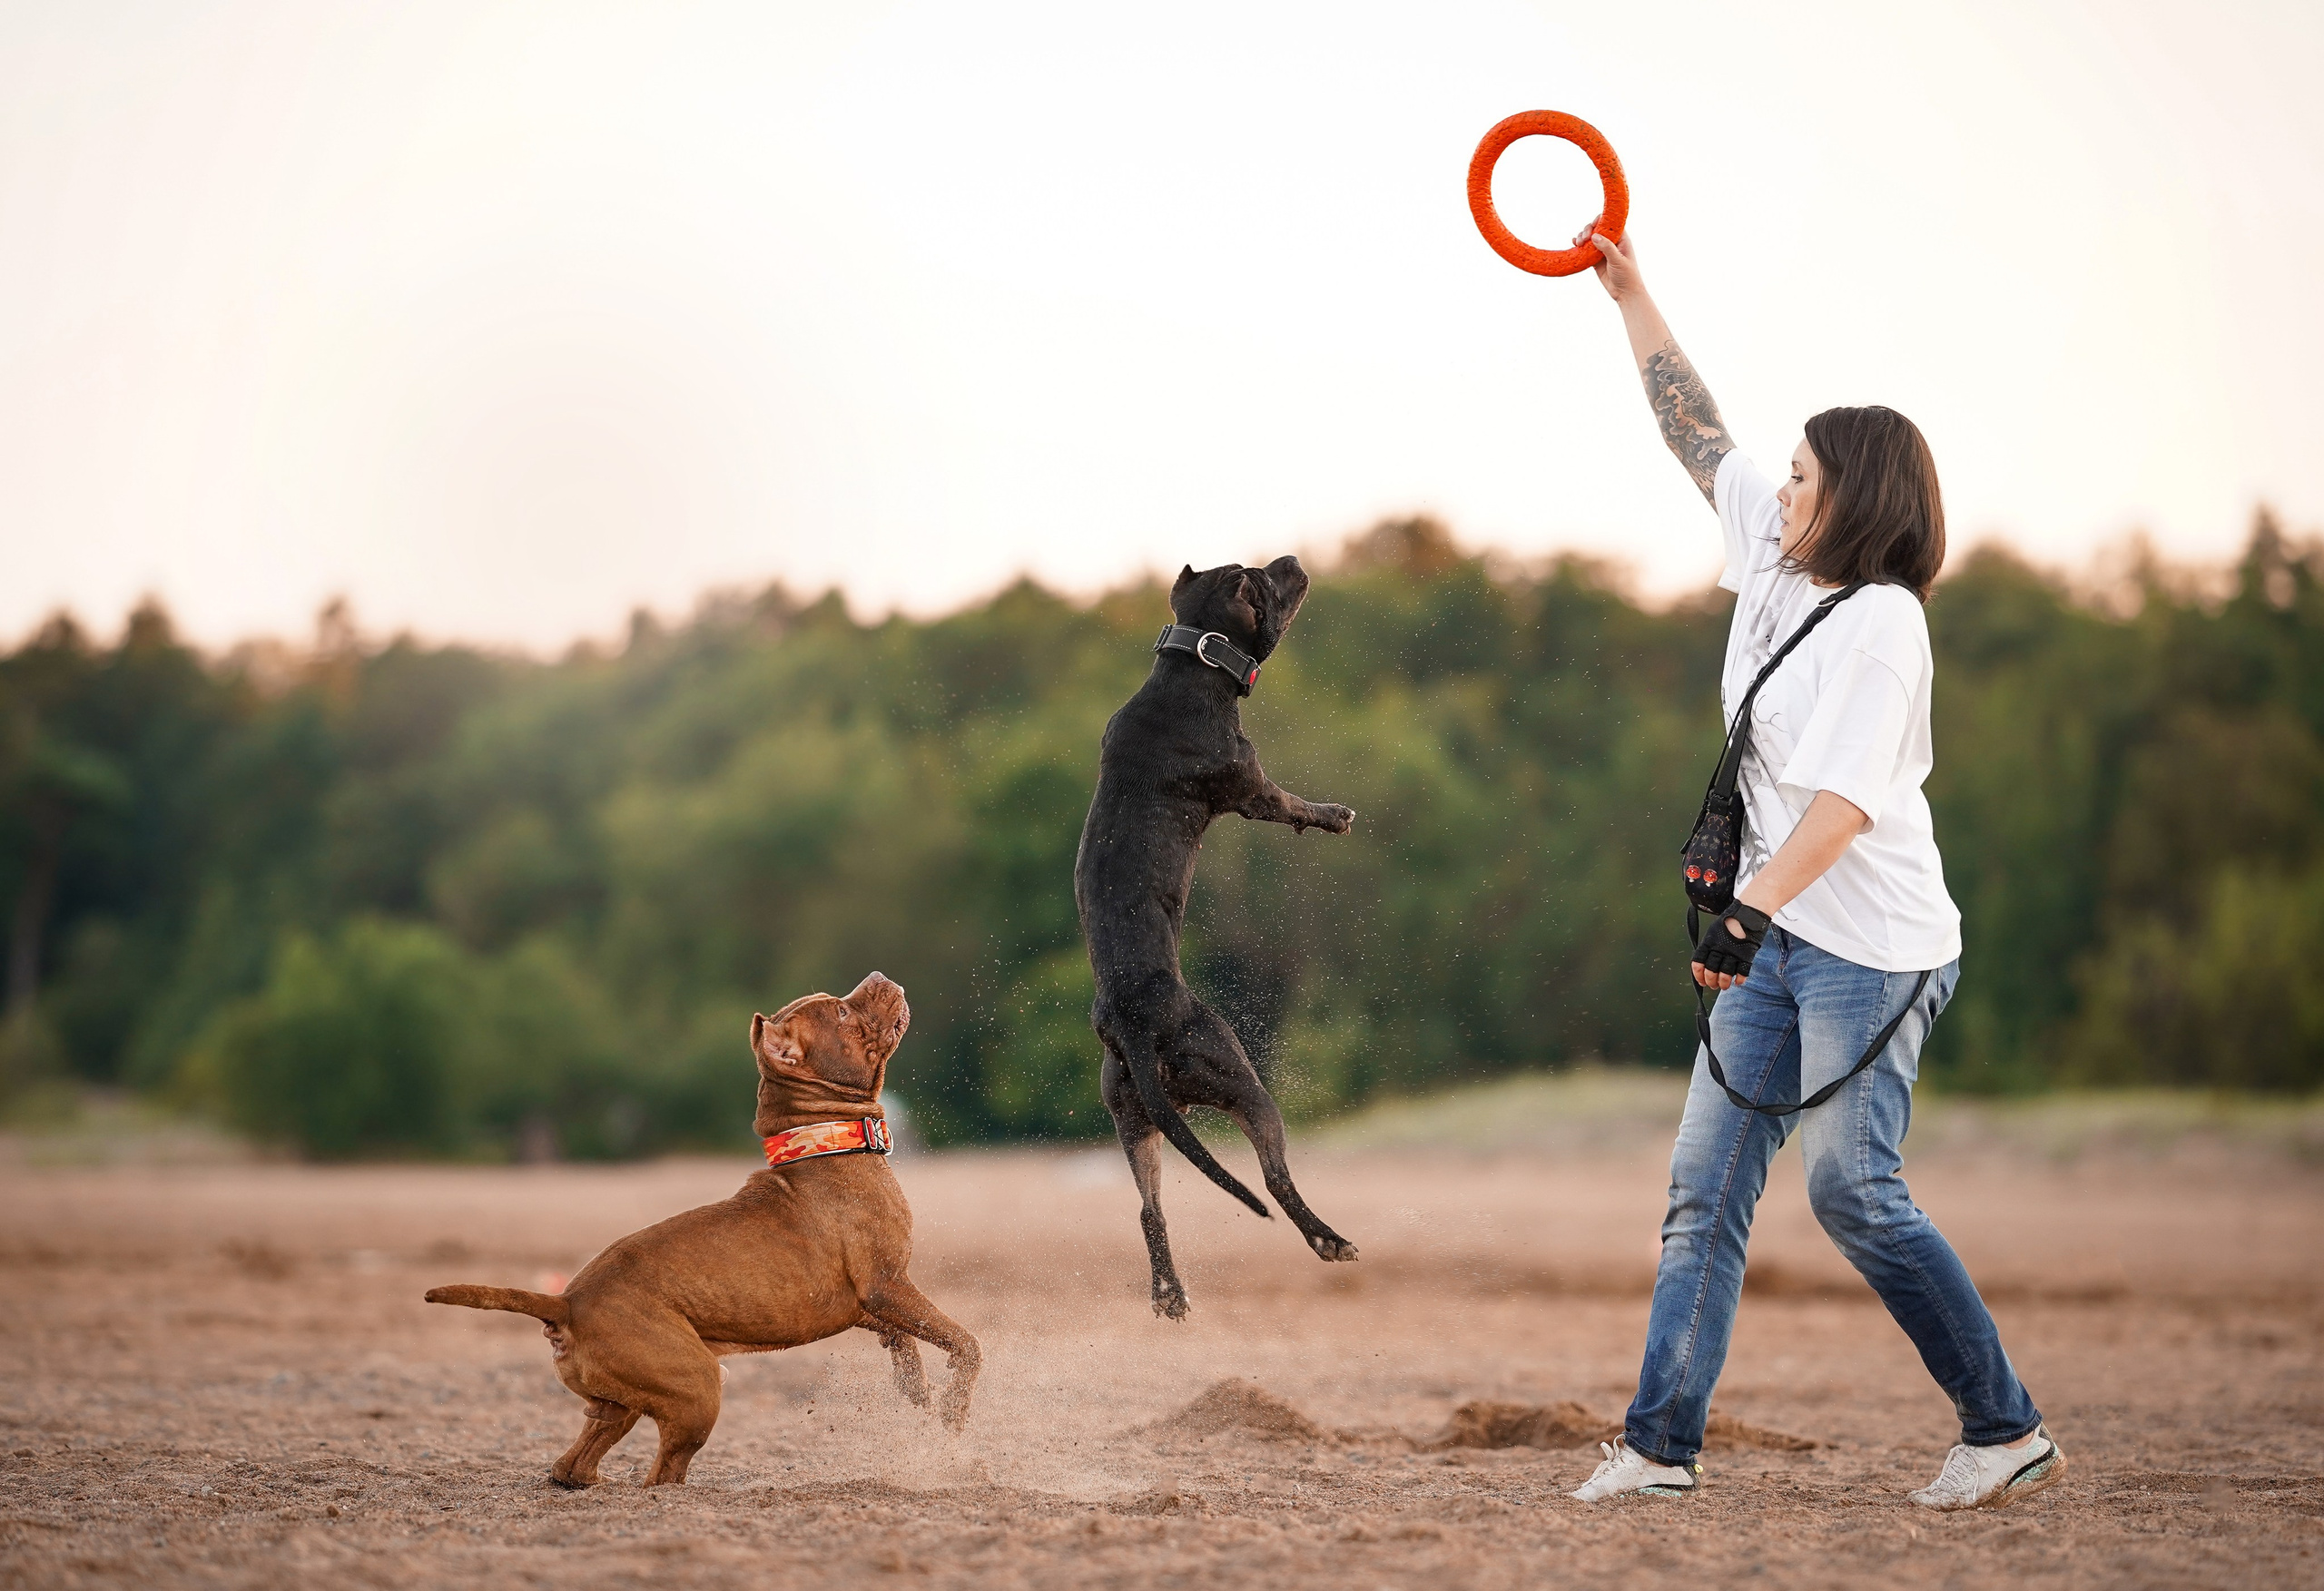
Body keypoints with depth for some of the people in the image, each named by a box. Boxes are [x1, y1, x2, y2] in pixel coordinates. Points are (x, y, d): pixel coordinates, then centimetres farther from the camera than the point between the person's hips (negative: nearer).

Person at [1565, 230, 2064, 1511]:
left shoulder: (1881, 622, -13)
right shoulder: (1773, 563, 11)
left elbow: (1847, 794, -25)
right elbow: (1695, 429, 21)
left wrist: (1751, 911, -35)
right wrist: (1627, 291, 25)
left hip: (1872, 946, -8)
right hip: (1776, 938, 9)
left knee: (1852, 1189, -12)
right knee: (1706, 1186, 2)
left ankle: (2008, 1430, -2)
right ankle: (1661, 1444, 1)